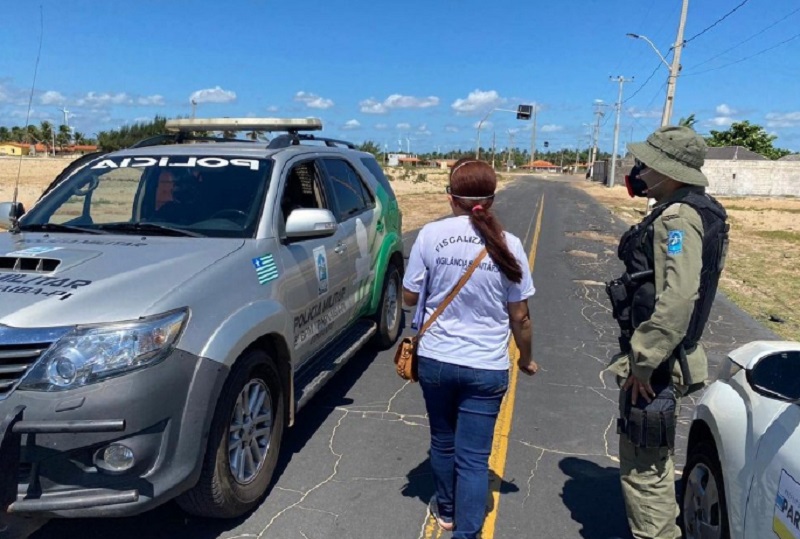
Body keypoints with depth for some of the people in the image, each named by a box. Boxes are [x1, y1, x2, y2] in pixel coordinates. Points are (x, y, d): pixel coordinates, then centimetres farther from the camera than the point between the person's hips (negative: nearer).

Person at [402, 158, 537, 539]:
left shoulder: (431, 235, -10)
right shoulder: (508, 245, -7)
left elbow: (409, 297, -2)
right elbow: (519, 316, -1)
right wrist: (526, 359, 15)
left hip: (436, 360, 1)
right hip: (487, 368, -1)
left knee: (443, 442, 23)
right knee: (474, 458, 8)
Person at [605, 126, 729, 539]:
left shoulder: (678, 218, -20)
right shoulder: (683, 211, 12)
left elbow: (678, 299, -31)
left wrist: (642, 362, -24)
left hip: (654, 363, -11)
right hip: (657, 356, 11)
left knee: (642, 465, 1)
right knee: (652, 459, 25)